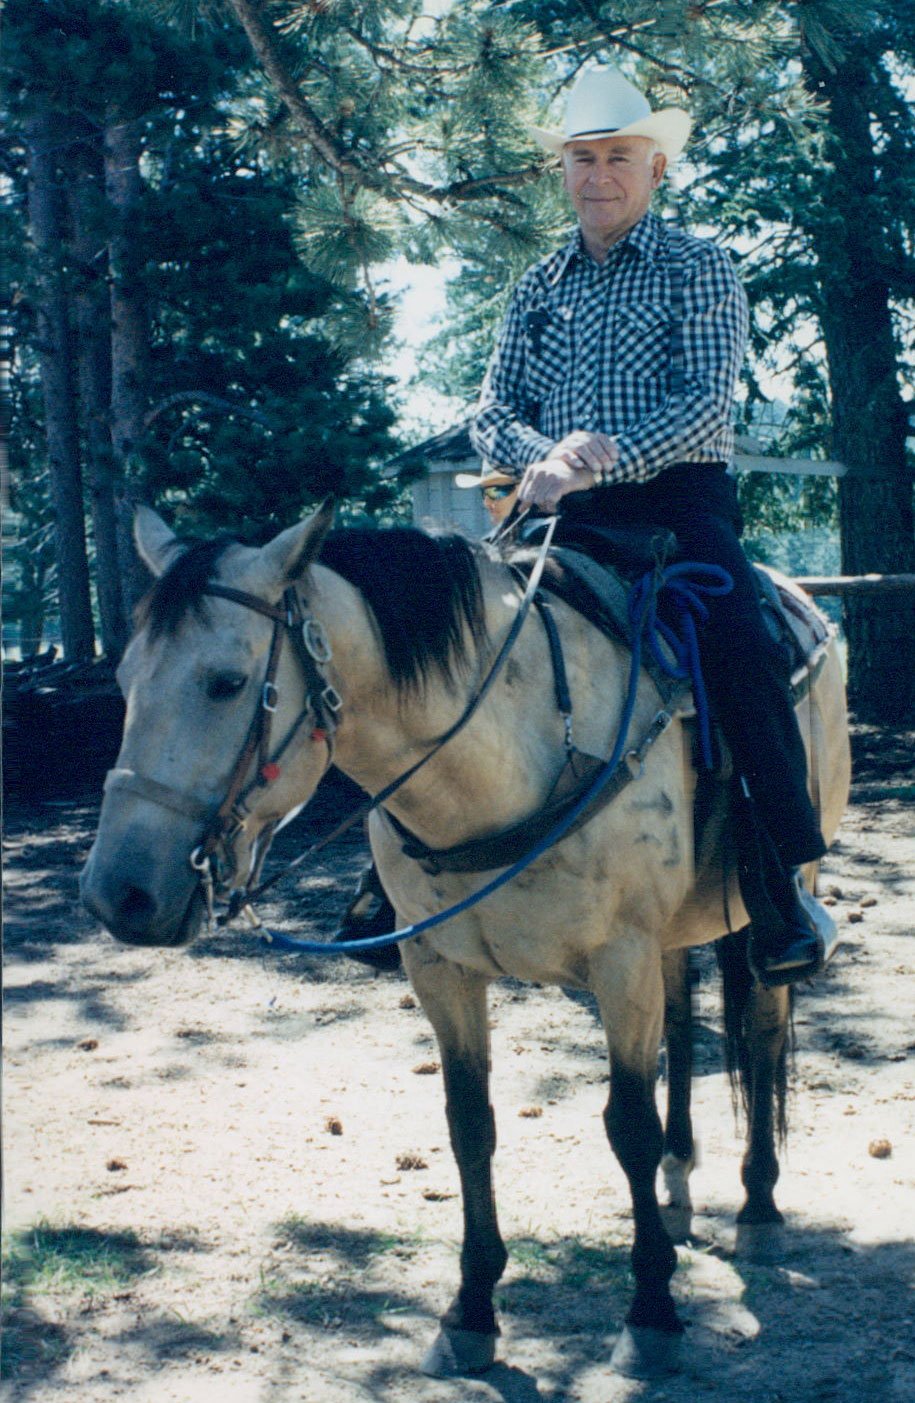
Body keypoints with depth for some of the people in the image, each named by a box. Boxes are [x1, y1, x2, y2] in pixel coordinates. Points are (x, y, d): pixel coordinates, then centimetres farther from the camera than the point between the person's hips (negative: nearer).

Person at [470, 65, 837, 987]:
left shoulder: (697, 269, 6)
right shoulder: (537, 288, 18)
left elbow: (705, 400, -7)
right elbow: (492, 414, 12)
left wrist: (605, 454, -22)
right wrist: (544, 458, -11)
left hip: (677, 500, -4)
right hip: (567, 514, 4)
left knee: (739, 651, -26)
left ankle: (784, 891, -16)